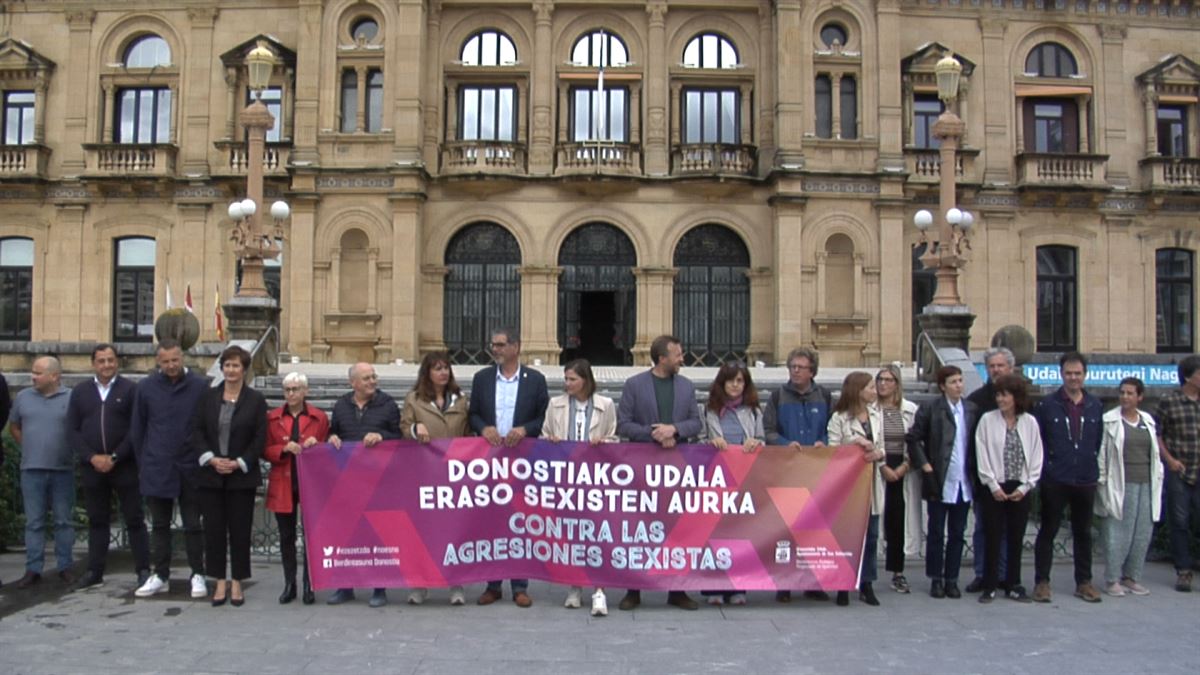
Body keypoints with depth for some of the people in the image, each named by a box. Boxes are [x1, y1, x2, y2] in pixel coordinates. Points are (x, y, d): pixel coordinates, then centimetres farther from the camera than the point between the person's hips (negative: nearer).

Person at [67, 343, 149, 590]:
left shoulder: (130, 389, -1)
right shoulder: (80, 392, 9)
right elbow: (72, 429, 5)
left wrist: (114, 457, -12)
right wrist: (92, 457, -8)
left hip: (125, 466, -3)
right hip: (92, 467, 3)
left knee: (135, 519, 1)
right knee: (97, 520, 11)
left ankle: (143, 569, 5)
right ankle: (94, 570, 18)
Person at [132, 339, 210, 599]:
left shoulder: (200, 386, -4)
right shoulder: (146, 387, 2)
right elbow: (137, 429, 9)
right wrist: (142, 463, 8)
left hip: (190, 467, -2)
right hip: (156, 468, 2)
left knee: (193, 525, 5)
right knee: (159, 525, 11)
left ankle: (198, 575, 14)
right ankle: (160, 576, 20)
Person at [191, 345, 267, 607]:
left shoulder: (256, 400, 0)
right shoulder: (208, 397, 7)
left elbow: (260, 438, -3)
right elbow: (196, 431, 3)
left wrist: (238, 463, -12)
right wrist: (211, 459, -11)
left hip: (242, 475, -2)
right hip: (210, 475, 2)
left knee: (240, 530, 2)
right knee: (214, 529, 4)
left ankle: (236, 583, 13)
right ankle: (220, 583, 14)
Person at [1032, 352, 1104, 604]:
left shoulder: (1095, 406, 6)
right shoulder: (1047, 405, -3)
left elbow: (1100, 440, 11)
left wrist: (1093, 465, 5)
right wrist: (1045, 467, -5)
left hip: (1086, 480, 3)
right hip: (1054, 481, -3)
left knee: (1083, 533, 13)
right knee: (1048, 531, 4)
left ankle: (1084, 582, 23)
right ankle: (1042, 581, 11)